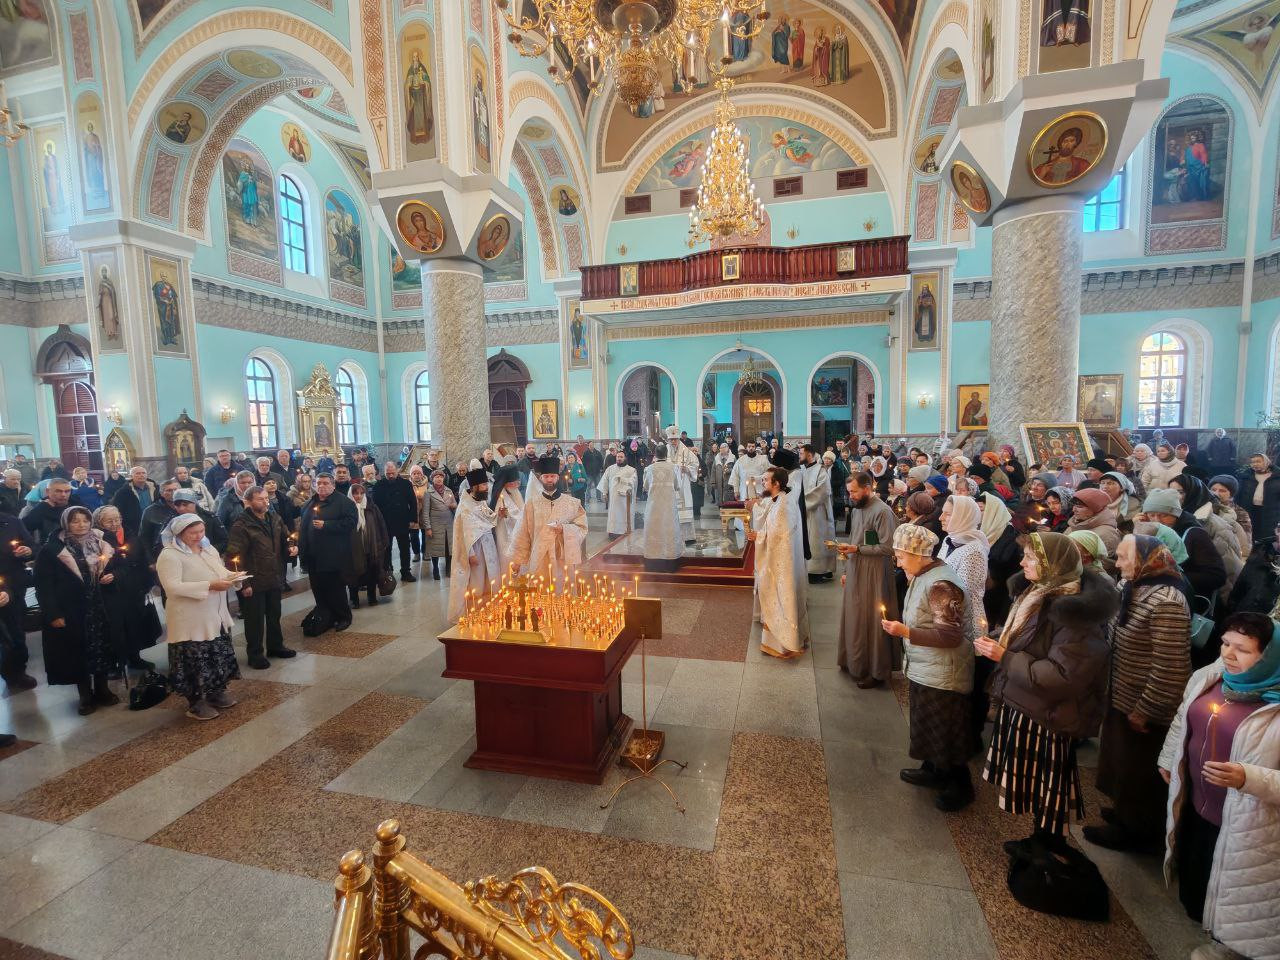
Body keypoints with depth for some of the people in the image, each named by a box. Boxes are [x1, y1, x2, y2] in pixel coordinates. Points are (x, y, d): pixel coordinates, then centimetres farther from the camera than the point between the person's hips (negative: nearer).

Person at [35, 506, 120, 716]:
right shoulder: (51, 550, -8)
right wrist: (53, 614, -14)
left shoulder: (99, 545, 6)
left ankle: (102, 690, 23)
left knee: (100, 649, 8)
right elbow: (44, 586, -9)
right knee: (78, 653, 6)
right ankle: (86, 695, 20)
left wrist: (108, 577, -4)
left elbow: (109, 569, 20)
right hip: (69, 611, -3)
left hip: (98, 608, 3)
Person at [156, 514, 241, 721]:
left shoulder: (209, 549, 8)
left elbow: (221, 570, 18)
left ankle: (217, 692, 33)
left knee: (220, 656, 15)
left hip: (217, 616, 7)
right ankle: (196, 703, 19)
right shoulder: (169, 555, -14)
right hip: (191, 621, -7)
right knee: (195, 661, 2)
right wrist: (210, 586, -29)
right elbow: (173, 587, -24)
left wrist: (230, 576, -6)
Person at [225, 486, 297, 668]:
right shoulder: (241, 525, -15)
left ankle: (275, 646, 36)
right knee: (255, 619, 7)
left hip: (275, 578, 6)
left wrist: (291, 546, -6)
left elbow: (285, 536, 18)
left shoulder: (274, 518, 4)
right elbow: (235, 556, -17)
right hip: (254, 582, -6)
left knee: (274, 615, 20)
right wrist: (243, 583, -18)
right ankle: (254, 654, 22)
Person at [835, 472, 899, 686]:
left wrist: (857, 549, -20)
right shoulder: (856, 509, 10)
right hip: (854, 573, 7)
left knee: (872, 622, 2)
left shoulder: (882, 511, -15)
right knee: (853, 619, 13)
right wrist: (846, 570, 16)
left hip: (873, 576, -7)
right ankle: (854, 663, 29)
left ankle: (876, 672, 17)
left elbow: (888, 548, -18)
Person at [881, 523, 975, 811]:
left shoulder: (941, 584, -27)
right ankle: (933, 770, 41)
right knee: (927, 725, 23)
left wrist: (906, 632, -31)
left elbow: (951, 635, -27)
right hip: (924, 669, 9)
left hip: (941, 675, -9)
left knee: (945, 731, 8)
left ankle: (961, 787, 27)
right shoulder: (923, 575, 3)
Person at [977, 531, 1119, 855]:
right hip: (1022, 706, 9)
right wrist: (996, 643, 2)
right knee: (1034, 783, 21)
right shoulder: (1037, 593, 5)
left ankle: (1050, 848, 28)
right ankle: (1041, 838, 37)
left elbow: (1062, 674, -27)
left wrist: (1005, 657, -23)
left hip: (1046, 717, -8)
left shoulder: (1073, 609, -23)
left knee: (1048, 787, 10)